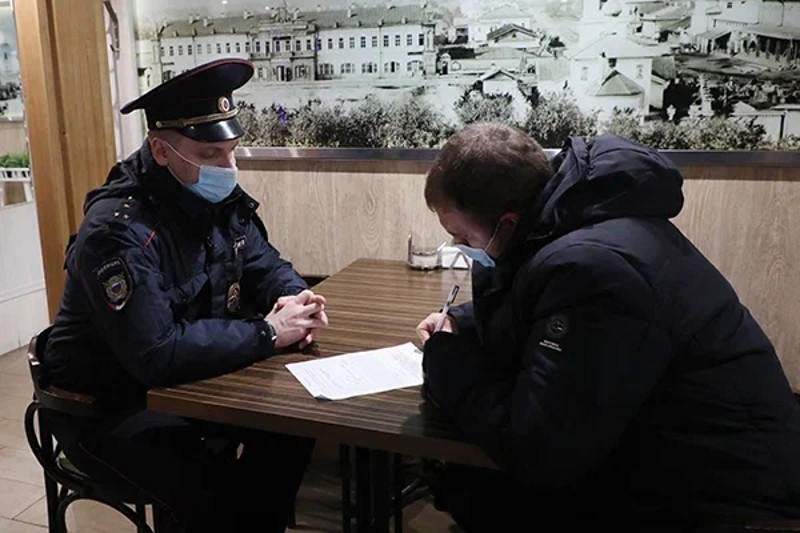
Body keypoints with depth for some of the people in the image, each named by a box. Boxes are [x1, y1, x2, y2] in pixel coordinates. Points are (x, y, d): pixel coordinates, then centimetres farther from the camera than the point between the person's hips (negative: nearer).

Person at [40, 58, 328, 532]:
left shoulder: (219, 198, -3)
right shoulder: (119, 229, -28)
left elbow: (265, 264, 7)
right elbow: (155, 354, -36)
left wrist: (296, 298, -16)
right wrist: (267, 332, -29)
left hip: (186, 380, 7)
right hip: (106, 406, -7)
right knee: (215, 495, -27)